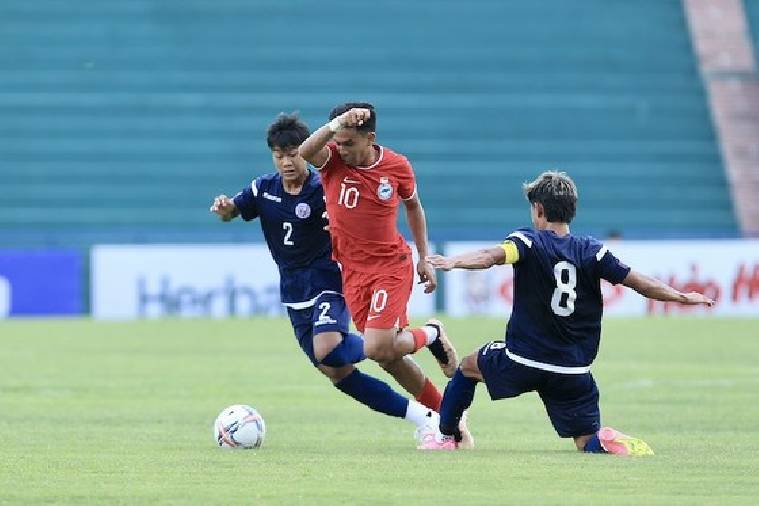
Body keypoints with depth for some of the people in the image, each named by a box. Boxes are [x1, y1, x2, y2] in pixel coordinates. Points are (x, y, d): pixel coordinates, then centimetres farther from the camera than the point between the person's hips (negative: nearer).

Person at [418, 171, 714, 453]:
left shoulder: (529, 241, -8)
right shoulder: (592, 252, 0)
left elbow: (493, 256, -29)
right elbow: (638, 282, 0)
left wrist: (454, 262, -45)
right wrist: (682, 297, 13)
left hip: (523, 362, -2)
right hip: (574, 372, 2)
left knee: (468, 366, 28)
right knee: (588, 443, 7)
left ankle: (445, 436, 32)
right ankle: (609, 442, -26)